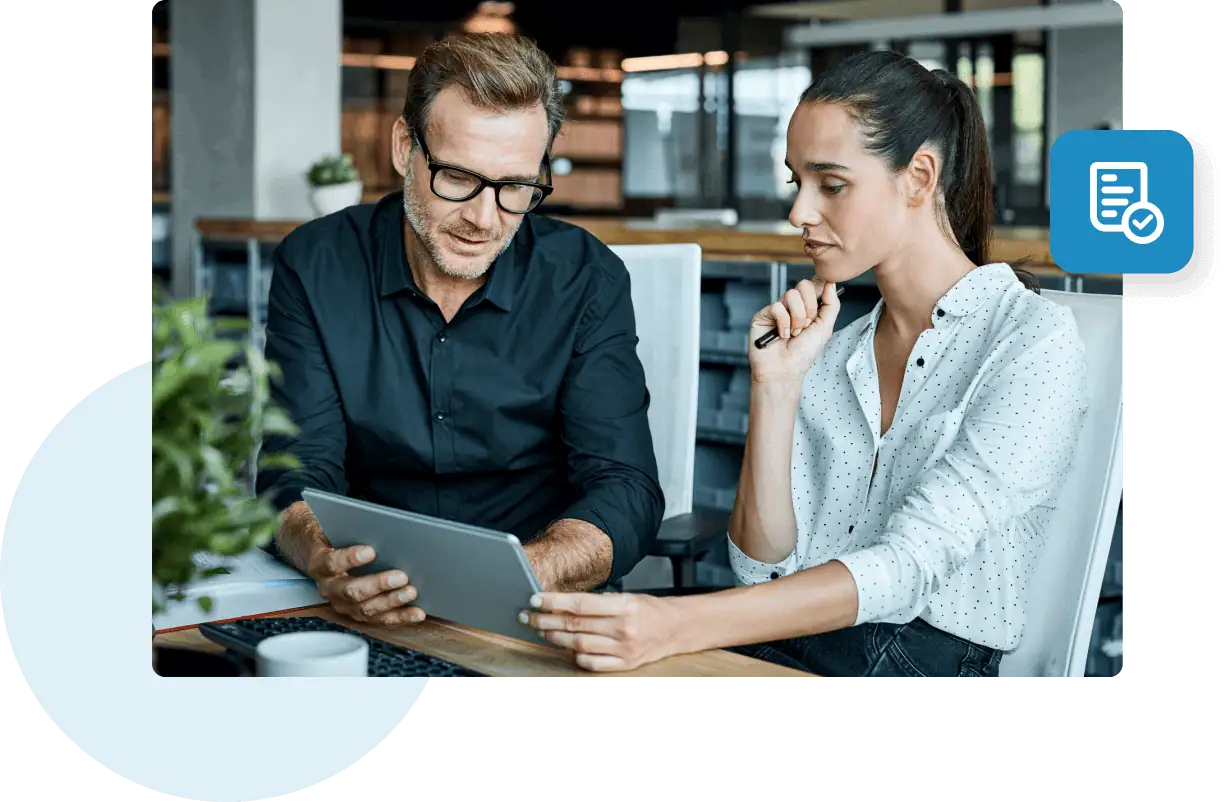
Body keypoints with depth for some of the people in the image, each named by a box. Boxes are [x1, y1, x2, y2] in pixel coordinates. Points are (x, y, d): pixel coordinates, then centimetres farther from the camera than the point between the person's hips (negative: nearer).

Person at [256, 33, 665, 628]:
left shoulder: (587, 281, -4)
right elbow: (298, 476, -6)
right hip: (367, 619, 1)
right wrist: (327, 563, -31)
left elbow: (625, 494, -10)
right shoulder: (315, 266, -2)